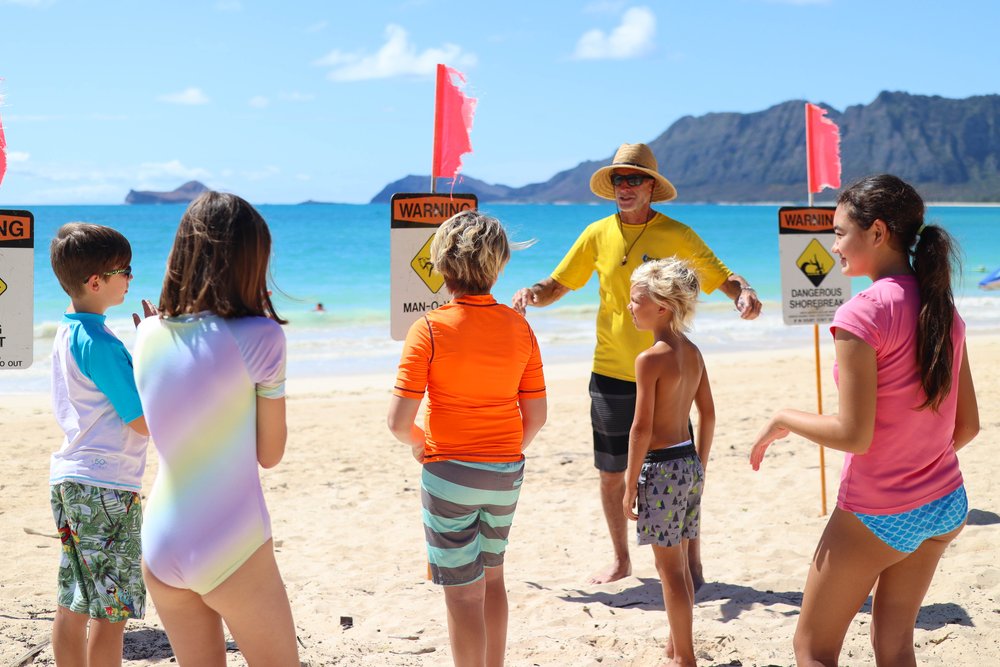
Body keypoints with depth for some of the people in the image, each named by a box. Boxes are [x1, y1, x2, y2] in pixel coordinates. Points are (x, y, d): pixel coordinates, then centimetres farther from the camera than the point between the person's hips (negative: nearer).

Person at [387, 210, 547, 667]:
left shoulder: (430, 329, -16)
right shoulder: (518, 327, -3)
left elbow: (399, 420, -19)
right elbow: (536, 416, 1)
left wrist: (417, 443, 2)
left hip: (449, 474, -5)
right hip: (506, 474, 5)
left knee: (463, 594, 5)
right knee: (491, 577, 23)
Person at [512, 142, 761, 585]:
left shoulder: (676, 236, -3)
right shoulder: (598, 235, 3)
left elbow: (720, 277, 0)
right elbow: (557, 286, 8)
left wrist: (743, 292, -22)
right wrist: (532, 293, -14)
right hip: (611, 374, 3)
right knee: (611, 474, 10)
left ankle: (692, 565, 13)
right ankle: (621, 560, 27)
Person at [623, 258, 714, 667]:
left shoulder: (649, 360, -17)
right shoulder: (693, 353, 6)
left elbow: (641, 428, -18)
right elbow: (708, 415, 11)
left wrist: (630, 485, -12)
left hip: (661, 466, -8)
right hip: (689, 463, 8)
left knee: (669, 568, 3)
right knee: (678, 563, 18)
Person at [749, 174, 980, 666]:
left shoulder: (863, 313, -20)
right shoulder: (942, 310, 3)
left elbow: (853, 434, -22)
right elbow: (967, 425, 7)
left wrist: (782, 421, -7)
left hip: (877, 516, -7)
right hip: (945, 507, 7)